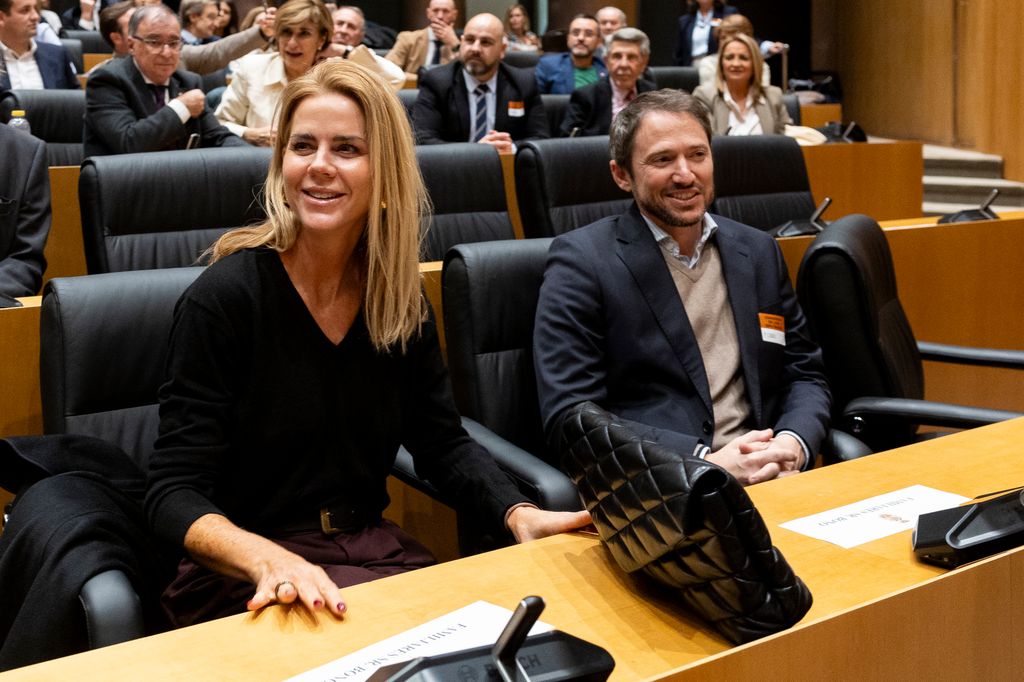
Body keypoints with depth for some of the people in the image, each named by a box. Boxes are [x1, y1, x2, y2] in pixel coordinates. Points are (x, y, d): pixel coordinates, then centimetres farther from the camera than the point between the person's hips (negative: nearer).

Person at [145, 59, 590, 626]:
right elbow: (175, 491, -17)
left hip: (371, 549, 6)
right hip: (243, 573, -6)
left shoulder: (399, 297, 1)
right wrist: (270, 560, -37)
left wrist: (520, 514, -12)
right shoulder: (223, 297, -14)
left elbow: (442, 442, 7)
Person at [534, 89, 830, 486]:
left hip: (769, 480, 4)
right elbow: (571, 418, -8)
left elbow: (805, 375, 18)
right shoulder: (582, 261, -2)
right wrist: (708, 462, -16)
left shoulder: (758, 252, 14)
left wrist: (793, 444, -5)